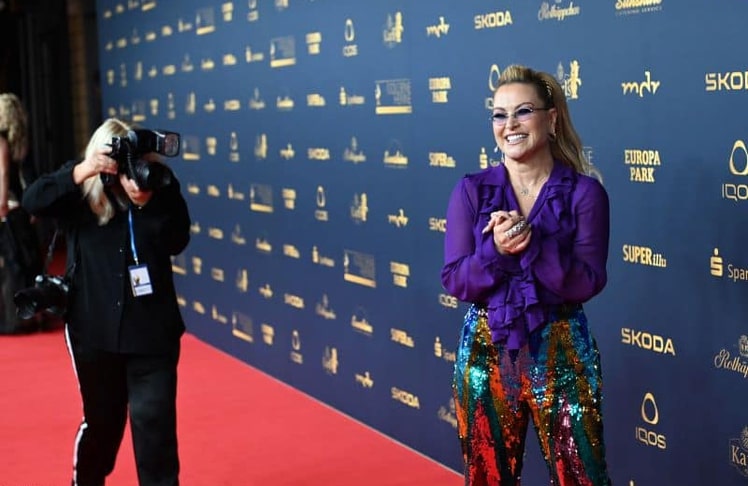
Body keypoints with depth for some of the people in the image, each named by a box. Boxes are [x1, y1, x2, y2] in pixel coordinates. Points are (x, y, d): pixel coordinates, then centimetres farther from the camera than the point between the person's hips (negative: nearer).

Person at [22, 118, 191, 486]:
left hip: (152, 331, 0)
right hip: (95, 330, 1)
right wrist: (81, 171, -34)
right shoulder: (82, 196, -6)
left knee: (155, 421, -2)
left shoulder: (157, 191, -5)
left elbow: (177, 241, -15)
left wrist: (152, 198, -27)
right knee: (101, 420, 17)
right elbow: (33, 201, -21)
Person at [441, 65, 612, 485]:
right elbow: (454, 281, -5)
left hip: (561, 353, -2)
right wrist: (496, 249, -23)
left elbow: (587, 283, -12)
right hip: (487, 352, 2)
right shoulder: (472, 191, -1)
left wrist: (531, 243, -24)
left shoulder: (584, 192, -5)